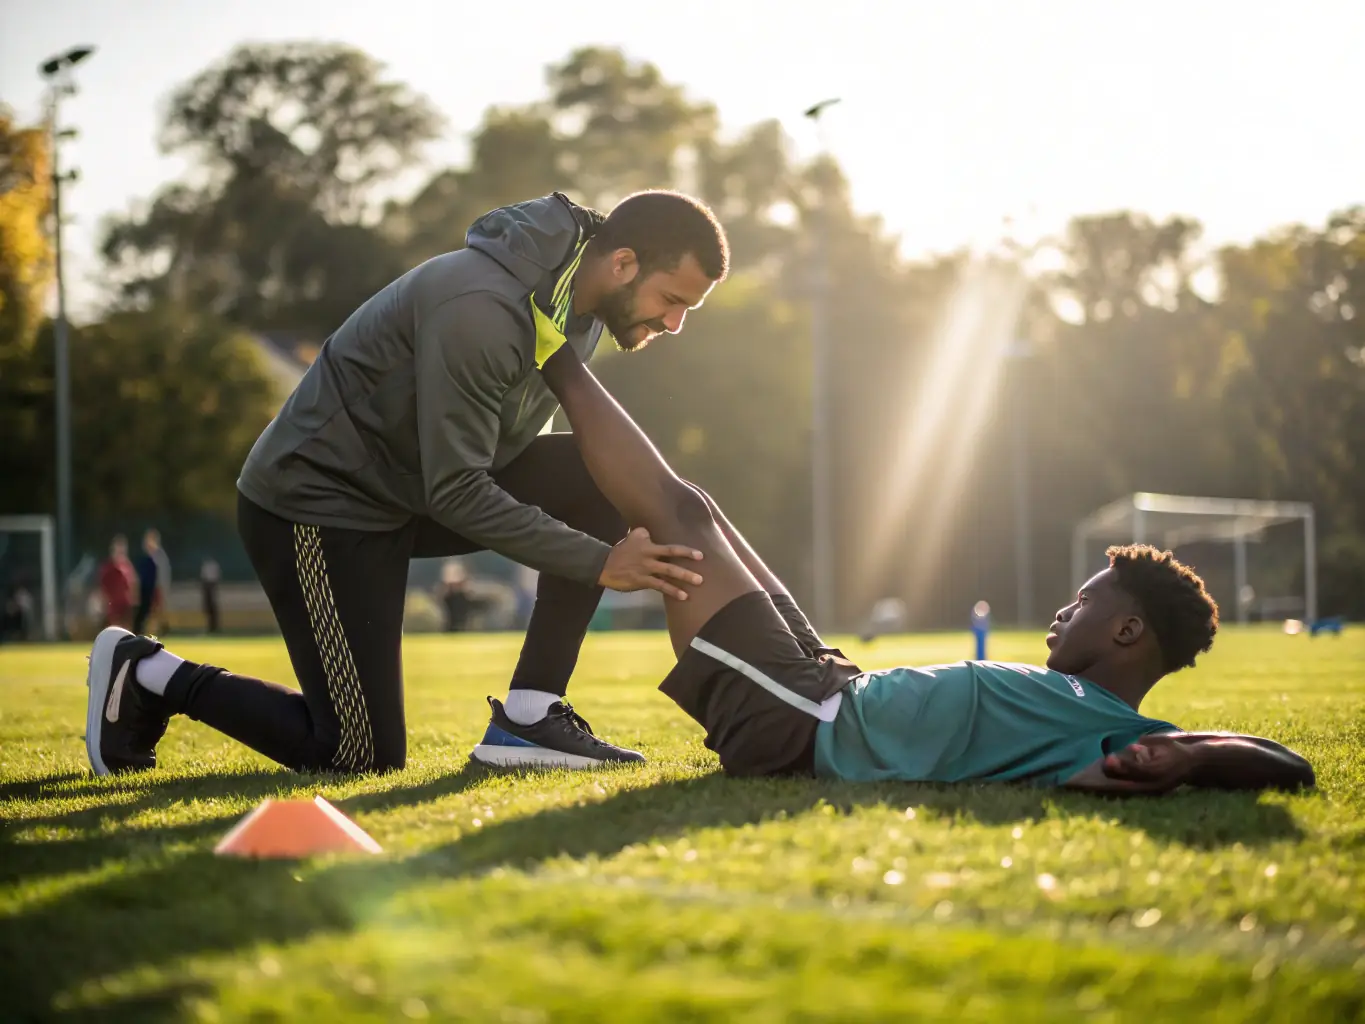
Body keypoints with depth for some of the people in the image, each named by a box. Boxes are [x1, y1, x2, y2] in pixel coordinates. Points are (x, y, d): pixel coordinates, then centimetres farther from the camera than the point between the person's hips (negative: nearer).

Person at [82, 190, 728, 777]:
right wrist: (599, 563, -26)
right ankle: (151, 677, 8)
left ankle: (530, 718, -5)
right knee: (365, 755, -9)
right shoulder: (480, 310, -29)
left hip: (408, 490, 9)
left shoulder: (578, 309, 1)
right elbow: (456, 492, -29)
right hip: (315, 503, -9)